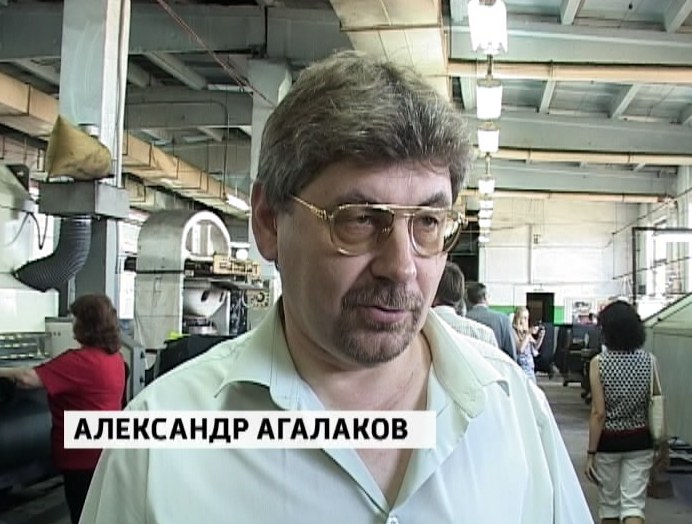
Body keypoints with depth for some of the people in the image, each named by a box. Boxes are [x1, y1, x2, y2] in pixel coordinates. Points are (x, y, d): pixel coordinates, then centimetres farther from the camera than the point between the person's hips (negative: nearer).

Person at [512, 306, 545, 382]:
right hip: (520, 366, -7)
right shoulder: (513, 331, -9)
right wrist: (529, 334, -16)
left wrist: (541, 337, 3)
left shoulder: (525, 331, 11)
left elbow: (535, 347, 21)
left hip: (530, 366, 7)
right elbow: (520, 349, -20)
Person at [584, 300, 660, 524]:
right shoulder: (649, 360, -5)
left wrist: (591, 453, -7)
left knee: (609, 502, 16)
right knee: (634, 504, 4)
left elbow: (599, 413, -14)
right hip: (640, 441, 2)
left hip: (609, 442, -2)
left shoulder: (598, 363, -13)